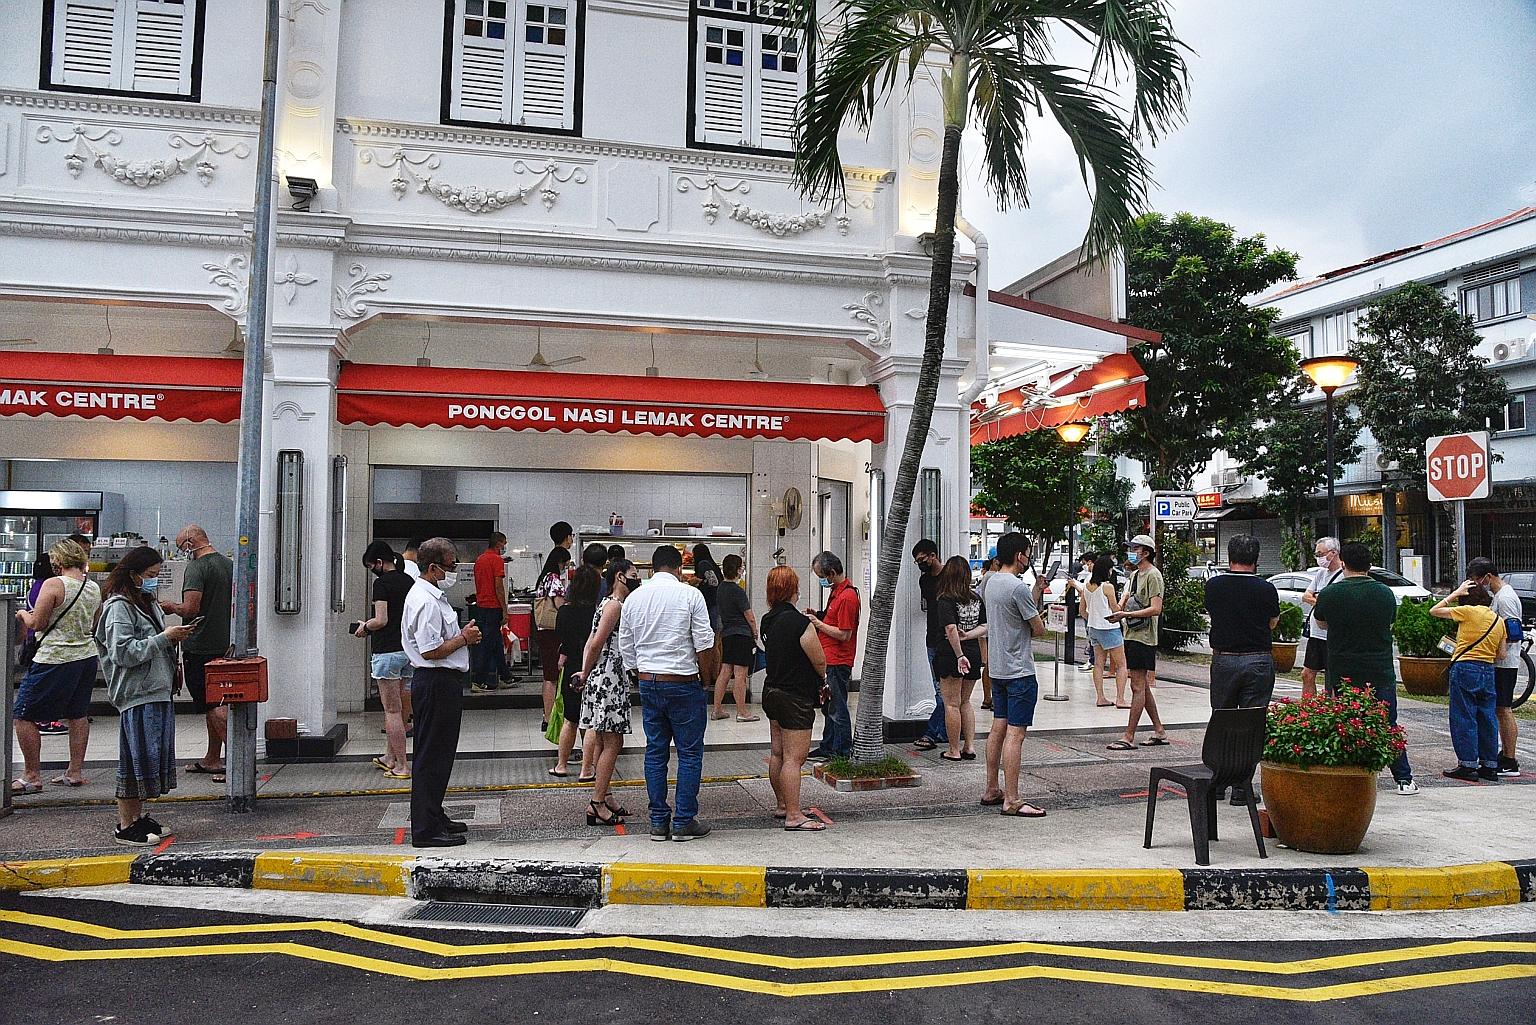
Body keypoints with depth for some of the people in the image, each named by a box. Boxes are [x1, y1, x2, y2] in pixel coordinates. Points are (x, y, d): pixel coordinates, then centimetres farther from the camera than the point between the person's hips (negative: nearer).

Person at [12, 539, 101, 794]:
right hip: (87, 656, 7)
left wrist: (23, 614, 10)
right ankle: (75, 772, 20)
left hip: (55, 660, -7)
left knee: (24, 715, 4)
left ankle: (32, 777, 7)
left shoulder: (53, 584, -15)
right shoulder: (94, 588, 6)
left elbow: (37, 624, -12)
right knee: (78, 714, 16)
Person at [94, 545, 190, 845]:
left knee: (154, 756, 13)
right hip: (137, 695, -9)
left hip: (158, 691, 9)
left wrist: (174, 639, 7)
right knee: (137, 758, -4)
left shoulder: (148, 604, 17)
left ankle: (137, 816, 23)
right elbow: (123, 652, -19)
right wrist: (165, 638, -19)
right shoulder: (119, 607, -11)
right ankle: (125, 826, 5)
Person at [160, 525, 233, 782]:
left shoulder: (196, 567, -14)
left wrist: (171, 606, -2)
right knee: (216, 703, 16)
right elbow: (234, 607, 19)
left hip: (200, 647, -9)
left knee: (212, 706, -7)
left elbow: (191, 608, -22)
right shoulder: (229, 564, 12)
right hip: (224, 644, 9)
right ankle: (212, 760, 25)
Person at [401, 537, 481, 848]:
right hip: (437, 683, -11)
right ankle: (426, 829, 1)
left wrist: (463, 635, 10)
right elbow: (431, 650, -23)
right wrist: (464, 638, -11)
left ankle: (434, 817, 29)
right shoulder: (427, 601, -18)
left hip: (443, 682, 11)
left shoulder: (433, 595, 17)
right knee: (431, 755, -5)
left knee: (440, 753, 18)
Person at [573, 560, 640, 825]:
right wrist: (586, 675, -6)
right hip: (608, 679, -10)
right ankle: (597, 805, -2)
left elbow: (592, 643, 14)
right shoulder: (614, 605, -13)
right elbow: (595, 644, -18)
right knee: (612, 743, -6)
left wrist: (585, 673, 5)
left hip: (614, 680, 10)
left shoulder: (615, 604, 18)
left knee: (604, 741, 14)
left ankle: (603, 797, 21)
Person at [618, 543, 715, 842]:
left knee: (655, 751, 11)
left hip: (647, 682, 5)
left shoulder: (633, 598, 7)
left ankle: (658, 822, 15)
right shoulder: (690, 595, -7)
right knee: (690, 752, 4)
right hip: (683, 683, -5)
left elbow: (626, 650, 10)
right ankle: (684, 823, 6)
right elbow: (704, 644, -10)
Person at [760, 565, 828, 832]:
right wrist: (822, 679, 7)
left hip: (772, 690, 9)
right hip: (795, 697, -9)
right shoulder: (800, 623, -20)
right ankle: (794, 815, -2)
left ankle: (781, 804, 30)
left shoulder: (768, 620, 5)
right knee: (794, 757, -5)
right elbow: (820, 661, -14)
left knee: (777, 754, 17)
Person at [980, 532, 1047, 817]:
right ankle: (1011, 801, -5)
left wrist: (1037, 590, 16)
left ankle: (991, 791, 23)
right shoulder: (1018, 587, -17)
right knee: (1015, 734, -7)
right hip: (1019, 671, -9)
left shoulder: (990, 582, 10)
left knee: (998, 728, 15)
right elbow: (1039, 629, -10)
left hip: (997, 669, 9)